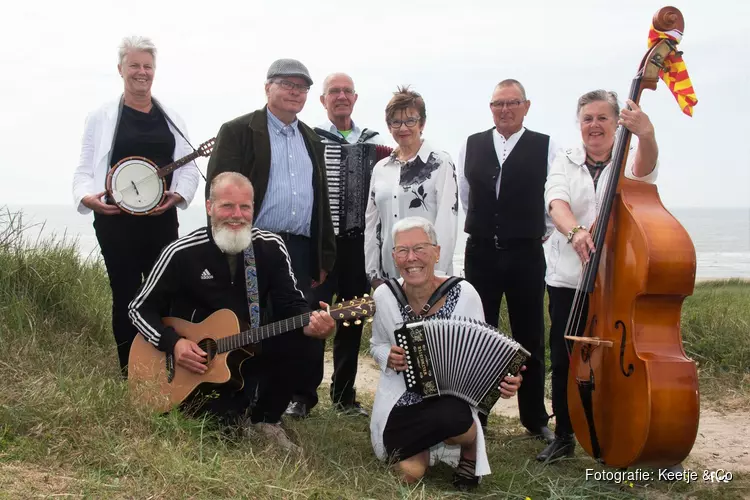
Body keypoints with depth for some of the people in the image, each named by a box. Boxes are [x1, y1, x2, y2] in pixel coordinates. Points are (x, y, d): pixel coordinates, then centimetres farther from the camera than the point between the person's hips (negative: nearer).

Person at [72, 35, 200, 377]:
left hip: (161, 220, 3)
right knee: (125, 296, 3)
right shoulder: (102, 117, 2)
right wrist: (87, 197, -19)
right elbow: (85, 169, 0)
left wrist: (178, 194, -10)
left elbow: (190, 165, 9)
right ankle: (130, 374, 14)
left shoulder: (170, 118, 10)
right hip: (116, 220, -2)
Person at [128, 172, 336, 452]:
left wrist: (309, 324, -29)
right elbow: (140, 308, -6)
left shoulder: (271, 247, -6)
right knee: (226, 423, -25)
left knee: (303, 342, -26)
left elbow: (291, 303, -6)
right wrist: (173, 343, -22)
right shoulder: (182, 254, -14)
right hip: (194, 362, -2)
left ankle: (265, 420, -2)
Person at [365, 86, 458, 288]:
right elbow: (371, 223, 11)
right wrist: (373, 273, 6)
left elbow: (447, 223, -8)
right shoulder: (380, 168, 11)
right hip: (388, 274, 4)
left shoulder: (441, 163, -2)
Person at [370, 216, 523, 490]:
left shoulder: (464, 293, -13)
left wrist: (501, 378, -23)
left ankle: (471, 447, 3)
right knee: (411, 473, -17)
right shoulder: (384, 296, -7)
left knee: (451, 419, -37)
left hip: (452, 399, -2)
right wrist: (387, 357, -13)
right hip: (402, 402, 2)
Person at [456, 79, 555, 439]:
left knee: (530, 340, 8)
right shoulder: (471, 146, 5)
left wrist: (538, 230, 9)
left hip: (526, 256, -1)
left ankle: (535, 418, 21)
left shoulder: (545, 147, -2)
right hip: (481, 254, 2)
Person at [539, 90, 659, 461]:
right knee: (564, 358, 4)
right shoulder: (565, 161, 5)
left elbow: (645, 168, -25)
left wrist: (646, 135, -48)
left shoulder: (630, 158, 1)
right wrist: (574, 230, -36)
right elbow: (556, 200, -14)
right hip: (568, 278, 2)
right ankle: (563, 435, 20)